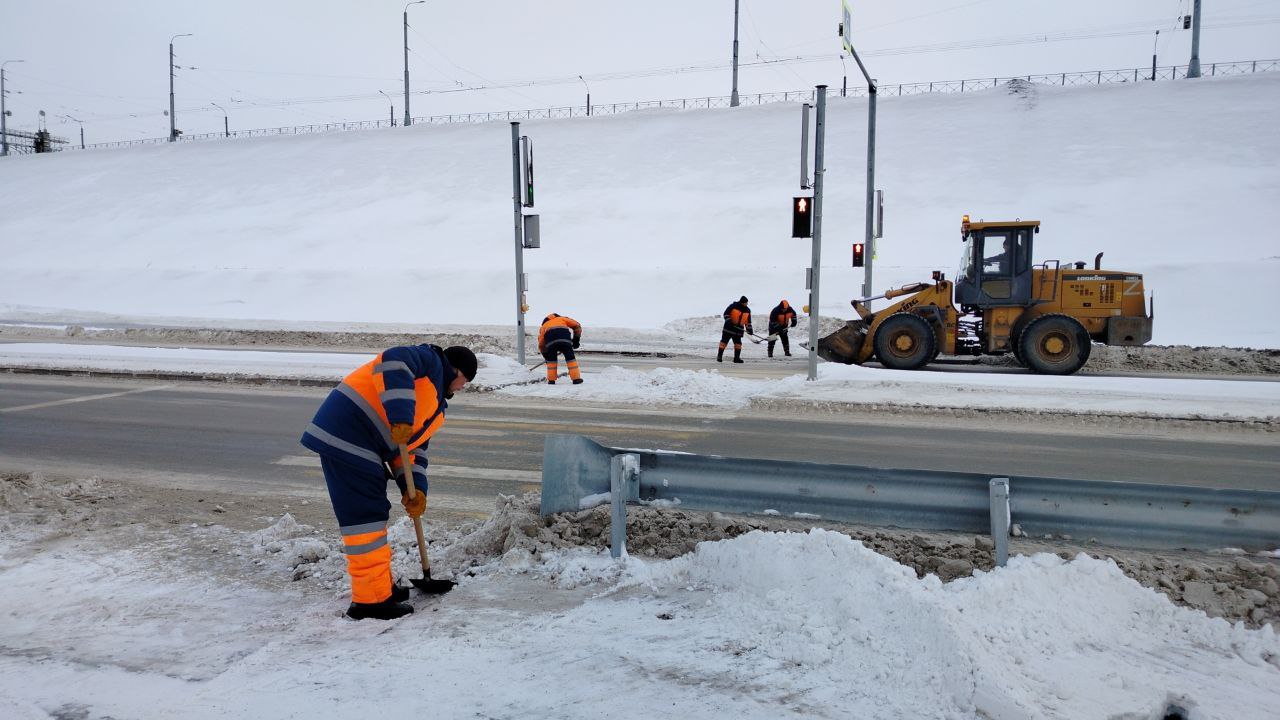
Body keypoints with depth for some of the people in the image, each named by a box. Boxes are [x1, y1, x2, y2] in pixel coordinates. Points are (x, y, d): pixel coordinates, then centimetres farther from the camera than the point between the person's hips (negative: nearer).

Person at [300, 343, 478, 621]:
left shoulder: (436, 407, 26)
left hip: (359, 444, 10)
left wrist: (415, 488, 4)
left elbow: (415, 444, 19)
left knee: (374, 514, 17)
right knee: (365, 515, -7)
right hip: (347, 434, -10)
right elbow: (393, 362, -22)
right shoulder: (429, 360, -2)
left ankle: (380, 586, 28)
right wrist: (401, 418, -28)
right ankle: (370, 600, -2)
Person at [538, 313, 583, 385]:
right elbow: (577, 325, 27)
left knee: (551, 360, 20)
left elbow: (541, 343, 31)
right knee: (570, 358, 12)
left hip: (550, 337, 1)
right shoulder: (562, 318, 38)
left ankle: (551, 380, 20)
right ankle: (576, 379, 11)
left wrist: (545, 355, 41)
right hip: (564, 337, 0)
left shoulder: (544, 326, 37)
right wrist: (576, 339, 28)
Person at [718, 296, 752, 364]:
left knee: (738, 343, -1)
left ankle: (737, 357, 3)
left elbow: (748, 321, 13)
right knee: (724, 341, -2)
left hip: (739, 329, 4)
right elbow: (726, 313, -9)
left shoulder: (747, 310, 7)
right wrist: (729, 321, -21)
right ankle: (719, 356, 4)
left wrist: (750, 330, 9)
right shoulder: (733, 306, -10)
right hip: (729, 327, -4)